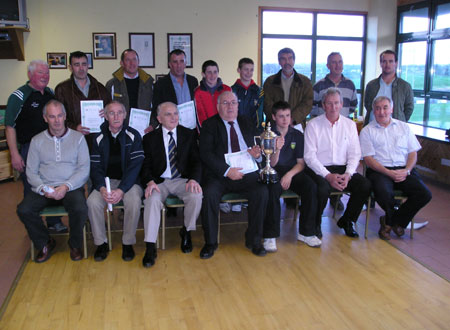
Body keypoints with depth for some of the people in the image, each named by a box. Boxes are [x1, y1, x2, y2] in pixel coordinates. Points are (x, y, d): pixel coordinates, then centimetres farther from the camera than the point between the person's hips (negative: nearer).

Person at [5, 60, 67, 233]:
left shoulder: (51, 93, 10)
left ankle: (54, 222, 26)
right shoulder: (19, 96, -8)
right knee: (32, 190, 4)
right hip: (28, 149, -5)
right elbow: (10, 126, -10)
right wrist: (15, 154, -16)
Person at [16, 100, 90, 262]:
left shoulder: (78, 138, 5)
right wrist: (43, 188, -13)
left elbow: (84, 169, -2)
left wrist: (66, 186, -16)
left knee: (80, 209, -32)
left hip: (71, 187, -2)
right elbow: (31, 172, 6)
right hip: (44, 188, 3)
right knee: (23, 210, -23)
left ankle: (75, 244, -1)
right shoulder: (37, 141, 10)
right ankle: (45, 243, 4)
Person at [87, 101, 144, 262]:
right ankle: (101, 243, -7)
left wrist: (121, 190, -22)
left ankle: (128, 243, -12)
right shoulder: (98, 138, 5)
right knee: (93, 202, -26)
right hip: (106, 181, 2)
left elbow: (135, 166, -10)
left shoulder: (133, 136, -1)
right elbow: (95, 167, 1)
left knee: (134, 201, -32)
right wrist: (102, 188, -19)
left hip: (129, 181, -2)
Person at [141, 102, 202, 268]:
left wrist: (194, 179, -16)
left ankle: (186, 232, -2)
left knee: (196, 196, -29)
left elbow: (196, 160, 4)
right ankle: (150, 247, -26)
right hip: (159, 181, 0)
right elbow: (146, 165, 3)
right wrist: (150, 181, -19)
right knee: (152, 199, -31)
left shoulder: (189, 134, 10)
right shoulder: (150, 138, 8)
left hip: (182, 180, 1)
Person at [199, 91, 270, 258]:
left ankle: (254, 240, -7)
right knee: (209, 193, -30)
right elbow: (206, 154, -5)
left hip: (246, 172, 3)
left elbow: (259, 147, 19)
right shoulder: (209, 125, 7)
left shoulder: (247, 124, 20)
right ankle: (210, 242, -12)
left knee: (262, 191, -24)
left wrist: (257, 153, -7)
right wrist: (227, 170, -17)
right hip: (220, 174, -2)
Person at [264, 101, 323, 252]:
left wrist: (289, 175, -13)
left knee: (311, 187, -25)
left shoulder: (297, 135, 11)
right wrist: (277, 149, -23)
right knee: (272, 190, -35)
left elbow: (301, 163, 6)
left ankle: (306, 232, -12)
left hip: (293, 171, 3)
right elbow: (272, 164, -2)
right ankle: (270, 236, -25)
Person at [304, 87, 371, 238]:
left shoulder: (350, 125, 10)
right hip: (319, 169, -4)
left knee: (365, 185, -21)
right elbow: (309, 156, -7)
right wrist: (328, 175, -17)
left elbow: (355, 154, 7)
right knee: (323, 188, -34)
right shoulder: (313, 125, -1)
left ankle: (346, 221, 3)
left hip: (342, 169, 4)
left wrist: (348, 174, -11)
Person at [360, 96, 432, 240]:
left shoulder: (404, 127, 18)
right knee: (384, 193, -35)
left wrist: (406, 171, -8)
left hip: (403, 170, 4)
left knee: (424, 194, -21)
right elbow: (368, 159, -2)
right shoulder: (367, 131, 7)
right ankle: (398, 221, 3)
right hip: (379, 170, -3)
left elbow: (413, 153, 12)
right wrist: (389, 173, -14)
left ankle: (390, 221, 1)